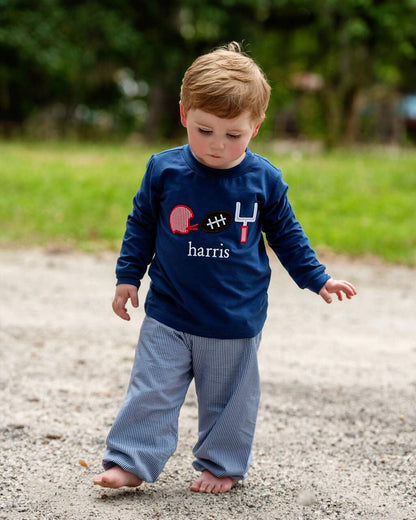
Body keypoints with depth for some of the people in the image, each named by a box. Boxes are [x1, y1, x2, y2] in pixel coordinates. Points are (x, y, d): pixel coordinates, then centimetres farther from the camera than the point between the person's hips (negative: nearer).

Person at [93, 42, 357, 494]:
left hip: (236, 318, 0)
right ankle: (131, 461, 9)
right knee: (152, 390, 0)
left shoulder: (264, 179, -6)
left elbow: (286, 234, 7)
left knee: (227, 396, 11)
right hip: (169, 313, 0)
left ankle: (221, 465, 26)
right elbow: (141, 224, 6)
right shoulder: (164, 170, -7)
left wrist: (317, 278, 7)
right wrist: (128, 275, 7)